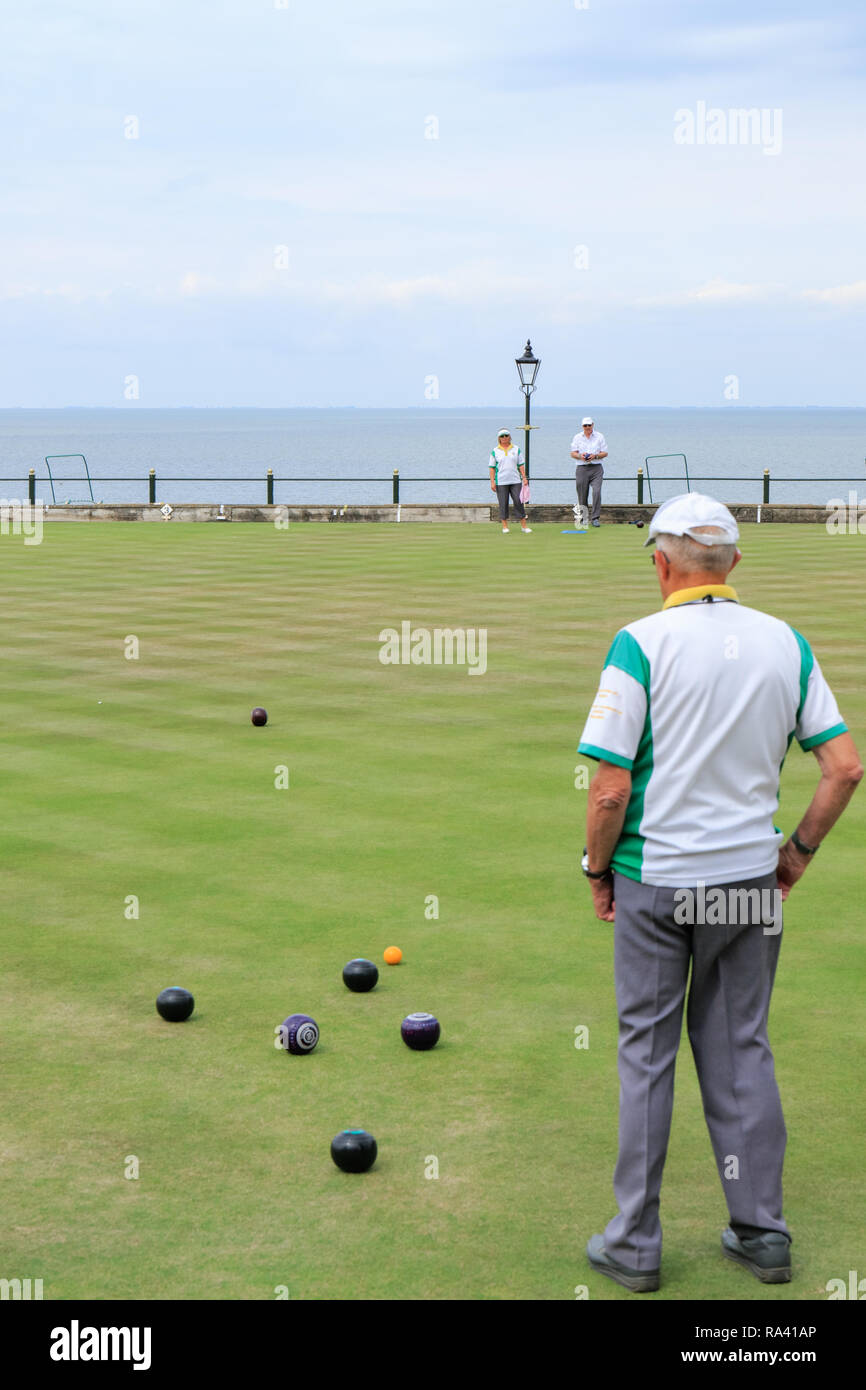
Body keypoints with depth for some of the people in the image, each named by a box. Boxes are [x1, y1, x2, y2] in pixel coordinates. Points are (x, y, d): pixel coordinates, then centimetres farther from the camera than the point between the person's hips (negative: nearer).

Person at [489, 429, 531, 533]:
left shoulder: (516, 449, 10)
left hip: (515, 481, 1)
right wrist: (492, 482, -4)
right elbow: (492, 467, 3)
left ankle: (524, 525, 3)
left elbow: (520, 465, 11)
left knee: (518, 501, -3)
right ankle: (504, 526, 7)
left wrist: (524, 478, 3)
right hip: (501, 482, -1)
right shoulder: (495, 451, 4)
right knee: (503, 503, 0)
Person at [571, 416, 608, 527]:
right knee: (582, 495, 1)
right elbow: (573, 453, 8)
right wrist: (580, 456, -14)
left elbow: (605, 453, 6)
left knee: (597, 491, -17)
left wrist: (595, 456, -13)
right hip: (582, 469, 2)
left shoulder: (599, 436, 8)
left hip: (596, 469, -1)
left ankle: (595, 518, -17)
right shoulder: (577, 437, 12)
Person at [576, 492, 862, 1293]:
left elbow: (612, 787, -15)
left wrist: (598, 869, 0)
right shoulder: (785, 643, -1)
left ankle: (636, 1244, 14)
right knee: (742, 1051, 14)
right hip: (751, 879, 4)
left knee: (647, 1055, 7)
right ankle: (762, 1234, 20)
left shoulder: (642, 643, -13)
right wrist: (800, 849, 12)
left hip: (656, 879, -3)